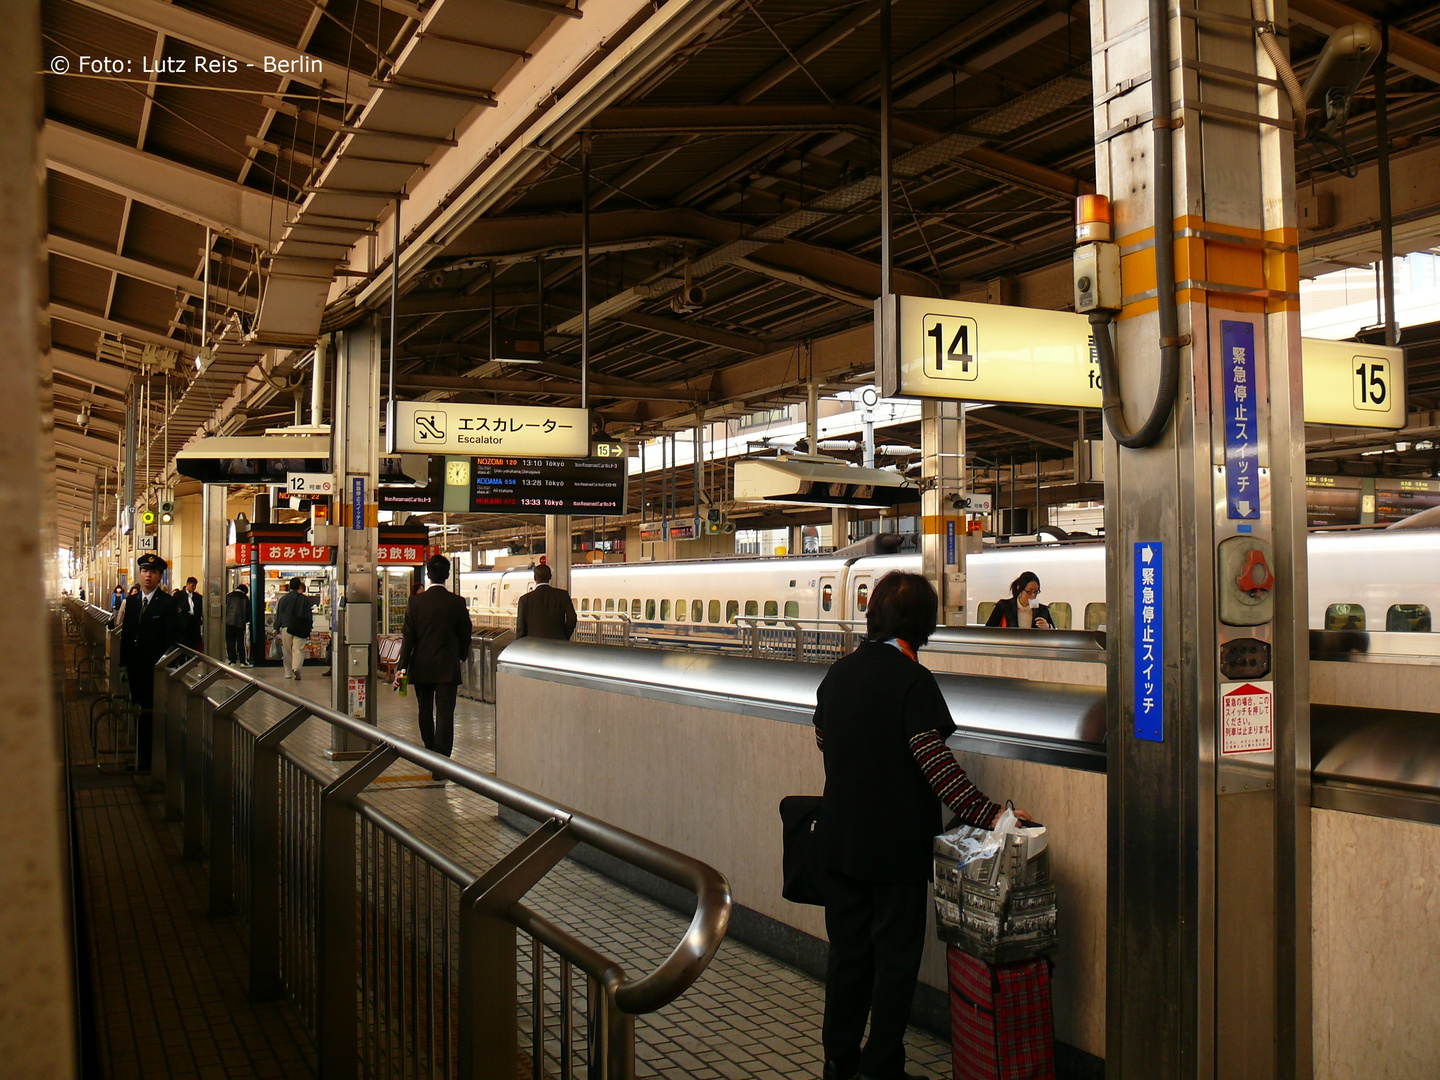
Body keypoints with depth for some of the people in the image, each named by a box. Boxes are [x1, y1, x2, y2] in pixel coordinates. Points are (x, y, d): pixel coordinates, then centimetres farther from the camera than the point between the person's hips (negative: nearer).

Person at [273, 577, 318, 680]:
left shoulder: (283, 598, 7)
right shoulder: (305, 599, 3)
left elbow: (278, 615, 9)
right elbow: (309, 615, 7)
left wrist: (277, 629, 15)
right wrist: (309, 630, 15)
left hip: (286, 627, 1)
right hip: (300, 629, -1)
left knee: (287, 651, 11)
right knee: (298, 649, -5)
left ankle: (288, 673, 16)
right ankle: (296, 667, -29)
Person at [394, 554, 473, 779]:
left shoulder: (415, 602, -5)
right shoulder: (457, 603, -7)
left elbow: (408, 637, -6)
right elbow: (465, 634, 3)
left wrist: (401, 667, -5)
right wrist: (462, 657, 21)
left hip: (421, 667, 2)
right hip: (447, 667, -2)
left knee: (425, 712, 17)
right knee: (445, 714, -3)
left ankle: (431, 755, 32)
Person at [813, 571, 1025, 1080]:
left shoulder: (838, 672, 4)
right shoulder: (911, 679, -16)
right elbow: (934, 760, -22)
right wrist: (989, 814, -18)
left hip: (839, 840, 6)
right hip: (896, 843, -6)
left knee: (847, 948, 16)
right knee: (895, 956, 6)